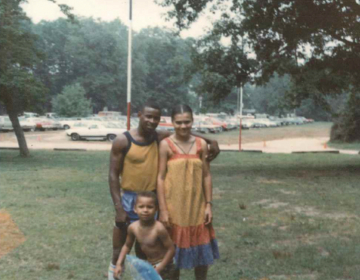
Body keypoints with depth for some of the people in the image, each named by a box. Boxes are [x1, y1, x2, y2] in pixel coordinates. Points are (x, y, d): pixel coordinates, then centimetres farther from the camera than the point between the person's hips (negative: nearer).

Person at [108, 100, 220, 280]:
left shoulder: (161, 138, -3)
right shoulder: (122, 141, -11)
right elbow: (113, 175, -9)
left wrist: (211, 141, -8)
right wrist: (118, 208, -14)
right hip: (128, 200, -3)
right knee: (120, 251, 7)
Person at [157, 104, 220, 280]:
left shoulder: (201, 144, 2)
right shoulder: (166, 145, -7)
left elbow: (206, 176, 5)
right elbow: (160, 178, -8)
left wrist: (209, 205, 0)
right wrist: (163, 210, -12)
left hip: (197, 206, 3)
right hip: (174, 205, -3)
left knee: (202, 251, 13)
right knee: (172, 251, 8)